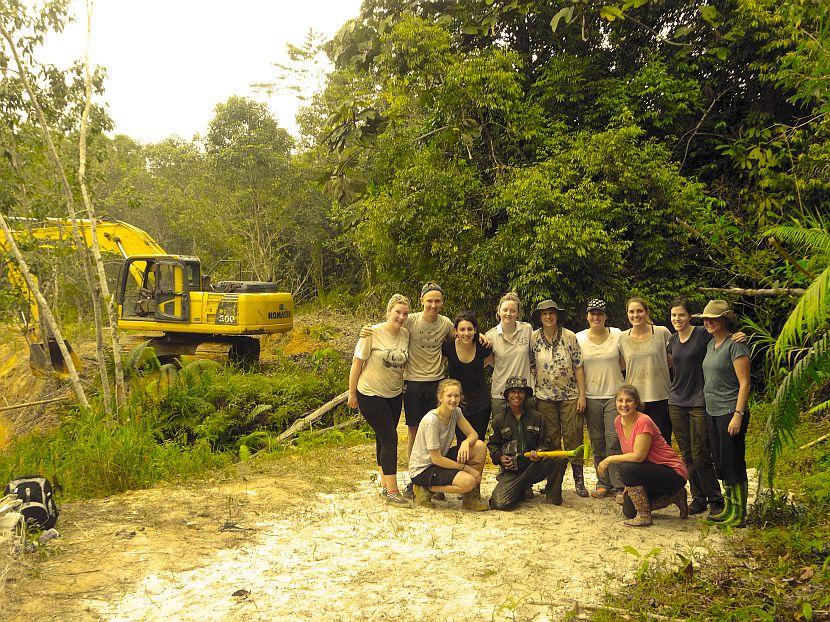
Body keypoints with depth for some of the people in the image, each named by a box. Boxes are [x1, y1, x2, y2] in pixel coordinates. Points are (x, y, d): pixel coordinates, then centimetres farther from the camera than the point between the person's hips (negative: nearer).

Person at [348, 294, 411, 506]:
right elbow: (357, 364, -11)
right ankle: (391, 491, -2)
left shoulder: (406, 335, -2)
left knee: (384, 438, 14)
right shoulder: (373, 334, -18)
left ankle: (385, 484, 26)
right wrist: (352, 393, -7)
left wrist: (402, 387, 9)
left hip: (394, 395, 6)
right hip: (370, 395, -6)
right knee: (389, 438, -9)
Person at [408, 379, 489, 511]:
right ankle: (426, 488, -5)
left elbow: (473, 434, 0)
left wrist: (466, 443, -25)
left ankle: (472, 498, 0)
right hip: (423, 469, -8)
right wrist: (466, 468, -18)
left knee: (480, 446, -10)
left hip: (442, 458, 8)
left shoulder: (456, 412, -2)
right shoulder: (431, 420, -26)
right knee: (468, 482, -27)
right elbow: (436, 459, -23)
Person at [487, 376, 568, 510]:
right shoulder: (499, 419, 9)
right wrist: (500, 457, -7)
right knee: (500, 503, -25)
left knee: (559, 457, -28)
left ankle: (552, 495, -5)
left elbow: (544, 443, 10)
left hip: (533, 466, 1)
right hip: (510, 469, -1)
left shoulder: (536, 417, 10)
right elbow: (492, 445, 13)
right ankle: (523, 490, 10)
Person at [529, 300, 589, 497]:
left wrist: (582, 394, -5)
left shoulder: (569, 337, -1)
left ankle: (579, 481, 7)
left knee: (573, 437, -2)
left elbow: (578, 367, -1)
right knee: (551, 440, 7)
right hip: (545, 397, 1)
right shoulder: (533, 338, 1)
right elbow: (530, 368, 6)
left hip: (570, 396, -1)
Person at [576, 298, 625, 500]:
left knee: (615, 440, -7)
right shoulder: (579, 338, 5)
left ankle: (619, 485, 0)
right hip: (591, 396, 2)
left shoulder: (617, 335, 2)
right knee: (597, 442, 7)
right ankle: (603, 483, 18)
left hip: (614, 394, -2)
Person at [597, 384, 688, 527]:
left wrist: (610, 459, -18)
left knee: (627, 469, -30)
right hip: (651, 472, 9)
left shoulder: (643, 422, -24)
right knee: (628, 510, 4)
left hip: (673, 473, -9)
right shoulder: (618, 421, 0)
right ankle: (672, 497, 21)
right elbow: (627, 454, 8)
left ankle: (644, 517, -12)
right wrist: (629, 485, 3)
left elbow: (637, 456, -29)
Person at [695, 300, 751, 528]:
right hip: (713, 412, 8)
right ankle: (728, 509, 23)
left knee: (733, 464, -3)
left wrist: (738, 415, -19)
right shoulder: (711, 344, 13)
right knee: (721, 463, 13)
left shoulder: (735, 345, -11)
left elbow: (744, 383, -14)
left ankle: (739, 515, 5)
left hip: (730, 412, -8)